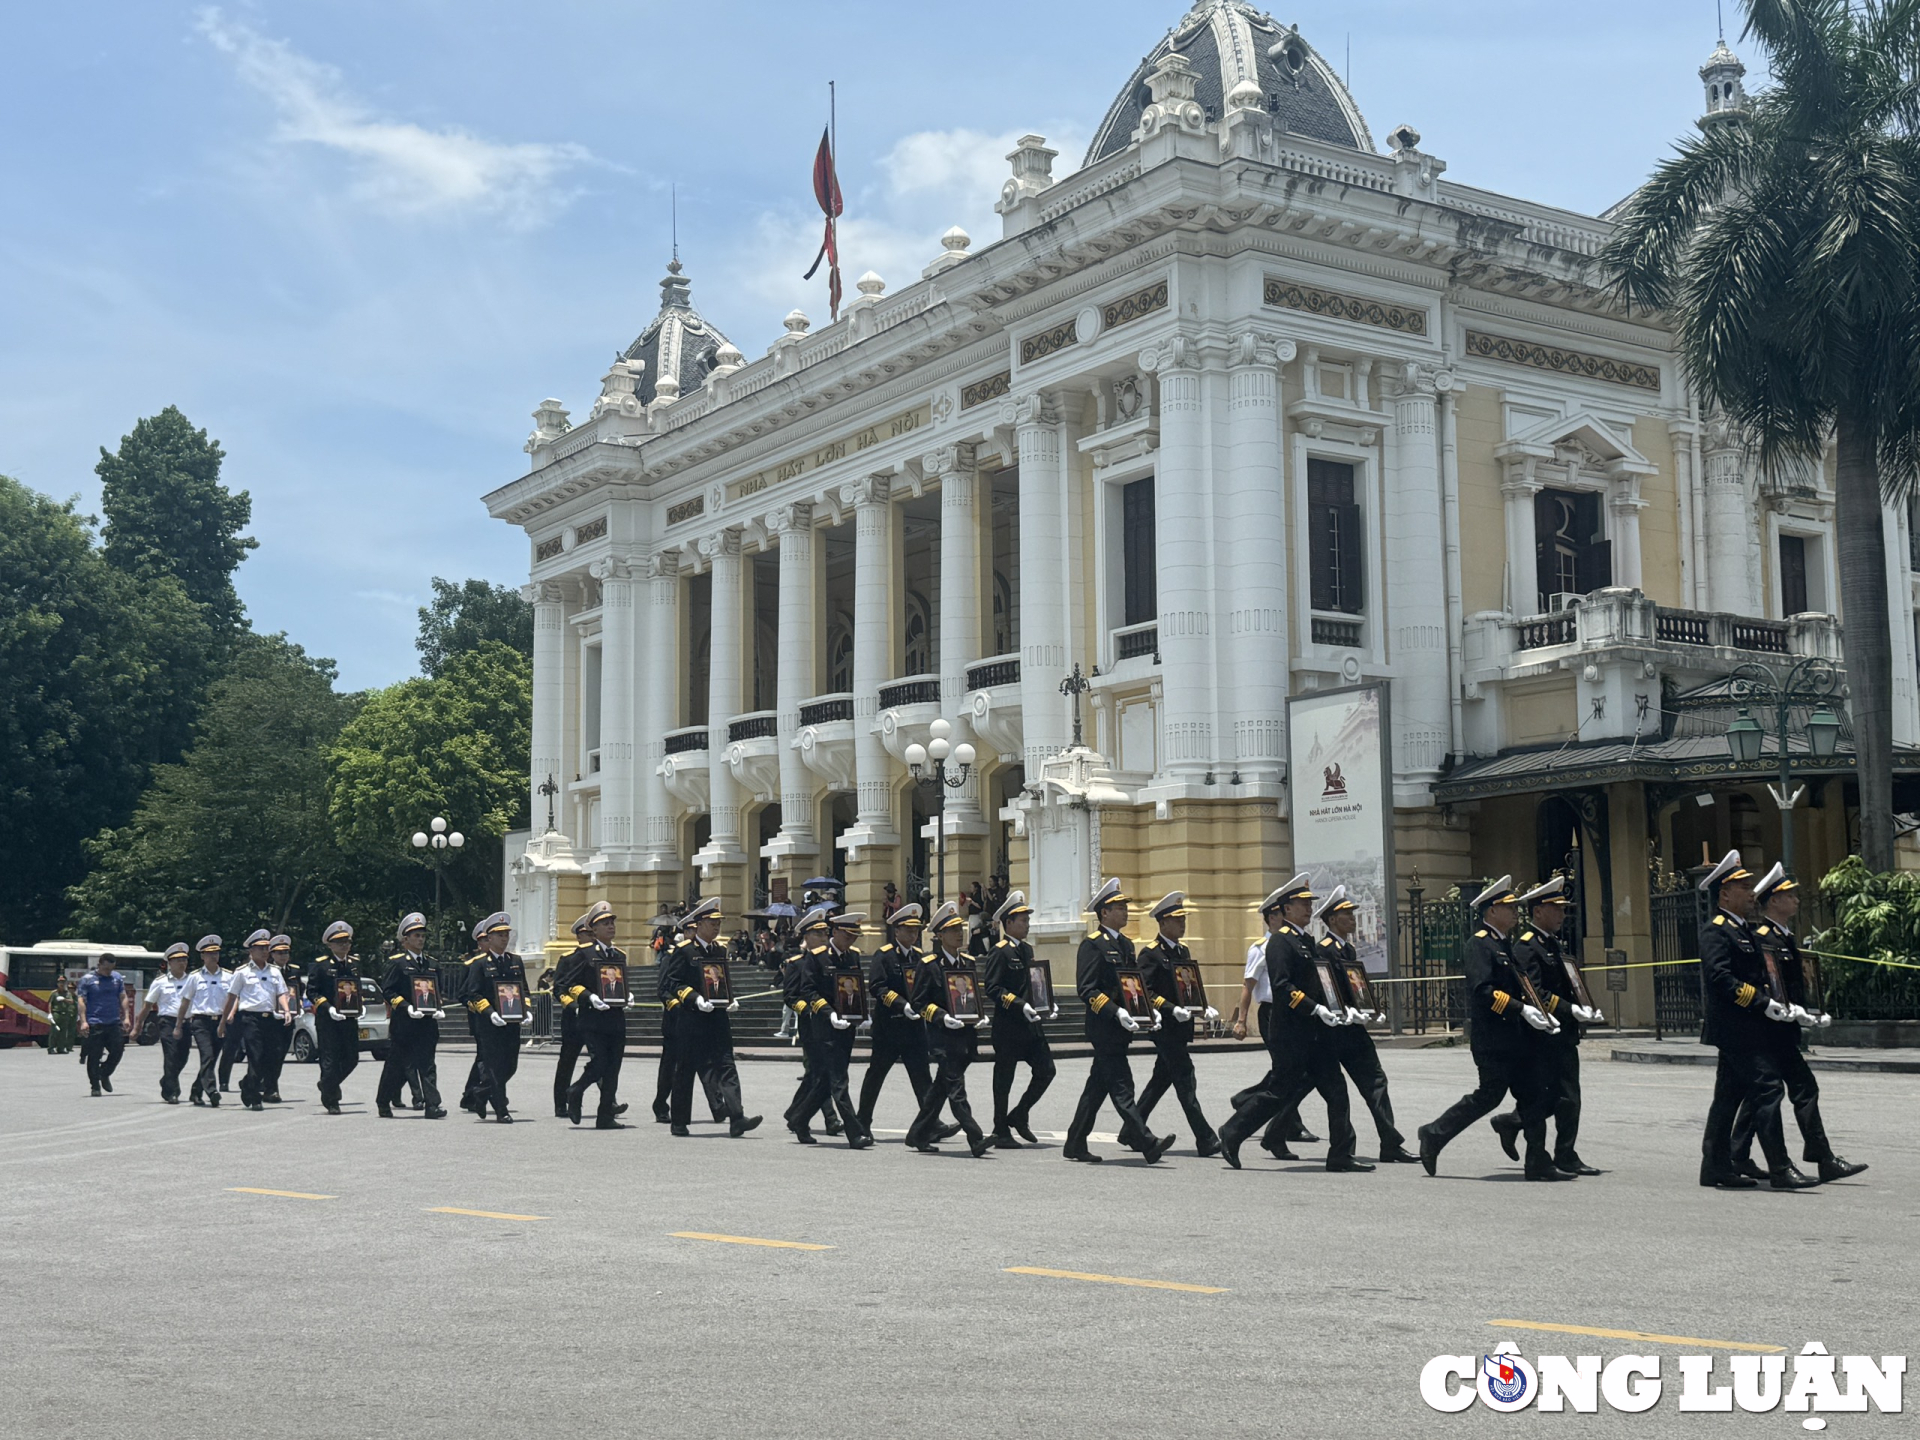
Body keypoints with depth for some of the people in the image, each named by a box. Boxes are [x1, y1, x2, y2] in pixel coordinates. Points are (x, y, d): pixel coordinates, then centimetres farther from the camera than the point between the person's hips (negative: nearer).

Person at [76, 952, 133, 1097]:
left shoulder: (117, 977, 11)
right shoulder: (87, 979, -2)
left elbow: (123, 998, 13)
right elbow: (82, 1001, -5)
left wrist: (126, 1017, 5)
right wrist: (83, 1021, -13)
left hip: (114, 1023, 4)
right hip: (94, 1024, -4)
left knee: (117, 1051, 1)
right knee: (94, 1056, -1)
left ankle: (105, 1074, 25)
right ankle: (95, 1086, 8)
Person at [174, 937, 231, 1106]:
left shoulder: (228, 977, 9)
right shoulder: (195, 977, 6)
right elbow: (185, 1001, 10)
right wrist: (178, 1025, 10)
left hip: (220, 1022, 3)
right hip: (201, 1021, -3)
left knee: (212, 1059, 5)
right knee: (207, 1056, -18)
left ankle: (196, 1092, 21)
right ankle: (212, 1092, -26)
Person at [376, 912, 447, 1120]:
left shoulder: (431, 963, 15)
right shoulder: (397, 962, -4)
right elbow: (387, 990, -9)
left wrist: (438, 1009, 3)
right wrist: (406, 1007, -19)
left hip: (427, 1023, 4)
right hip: (403, 1023, -4)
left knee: (427, 1064, -2)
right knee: (396, 1064, 6)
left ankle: (432, 1105, -8)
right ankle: (383, 1103, 21)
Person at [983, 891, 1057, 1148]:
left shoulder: (1027, 950, 15)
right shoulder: (999, 952, -11)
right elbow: (992, 989, -18)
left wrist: (1049, 1004, 6)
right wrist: (1021, 1005, -26)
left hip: (1031, 1025, 8)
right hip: (1008, 1027, -8)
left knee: (1046, 1071, 3)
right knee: (1004, 1079, 2)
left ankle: (1018, 1116, 19)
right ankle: (1001, 1133, 12)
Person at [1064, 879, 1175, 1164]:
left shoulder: (1126, 945, 17)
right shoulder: (1092, 945, -10)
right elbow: (1086, 990, -16)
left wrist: (1148, 1011, 8)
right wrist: (1116, 1012, -25)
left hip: (1120, 1028, 9)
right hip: (1104, 1028, -9)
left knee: (1098, 1087, 12)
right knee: (1121, 1087, -9)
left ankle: (1075, 1145, 19)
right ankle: (1147, 1145, -13)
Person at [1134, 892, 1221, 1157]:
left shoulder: (1183, 952, 16)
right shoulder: (1151, 954, -10)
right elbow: (1144, 991, -16)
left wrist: (1205, 1008, 5)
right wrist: (1172, 1009, -24)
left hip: (1181, 1027, 9)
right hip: (1165, 1027, -9)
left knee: (1161, 1079, 14)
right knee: (1185, 1081, -9)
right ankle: (1206, 1140, -10)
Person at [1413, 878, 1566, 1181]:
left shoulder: (1506, 945, 18)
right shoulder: (1479, 945, -12)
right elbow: (1483, 991, -23)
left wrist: (1541, 1013, 9)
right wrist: (1522, 1010, -24)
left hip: (1518, 1039, 10)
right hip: (1493, 1040, -9)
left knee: (1536, 1098, 5)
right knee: (1490, 1095, -6)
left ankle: (1539, 1164, 7)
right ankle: (1434, 1135, 7)